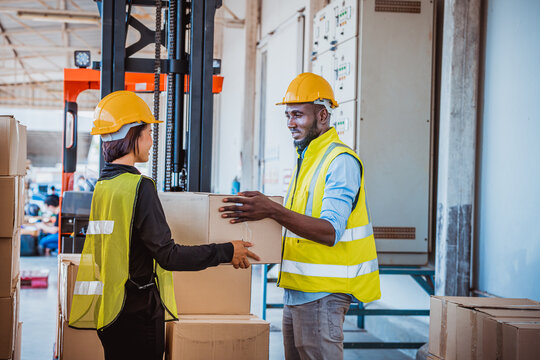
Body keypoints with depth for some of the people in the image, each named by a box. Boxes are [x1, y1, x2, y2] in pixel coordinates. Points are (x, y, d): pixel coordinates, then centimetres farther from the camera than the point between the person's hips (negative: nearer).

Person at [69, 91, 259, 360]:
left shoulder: (102, 185, 9)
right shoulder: (139, 186, -16)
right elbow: (167, 255, -19)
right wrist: (226, 252, -11)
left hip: (109, 308, 8)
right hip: (137, 313, -8)